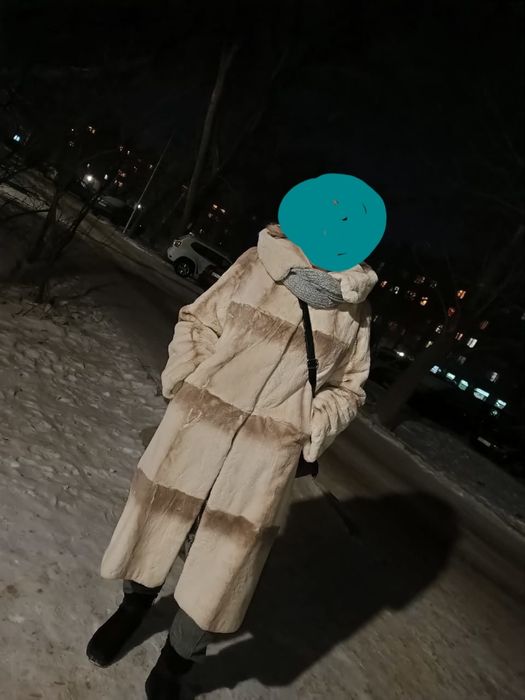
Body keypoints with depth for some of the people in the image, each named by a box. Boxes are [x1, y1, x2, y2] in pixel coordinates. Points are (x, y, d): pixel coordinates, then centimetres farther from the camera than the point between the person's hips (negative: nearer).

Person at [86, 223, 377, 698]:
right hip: (200, 424, 1)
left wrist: (313, 429, -6)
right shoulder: (258, 264, -4)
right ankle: (134, 604, 51)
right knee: (160, 517, 18)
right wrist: (186, 384, -5)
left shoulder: (356, 310, -1)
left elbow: (348, 388, 9)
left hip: (267, 454, 0)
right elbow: (198, 322, 6)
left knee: (222, 564, 7)